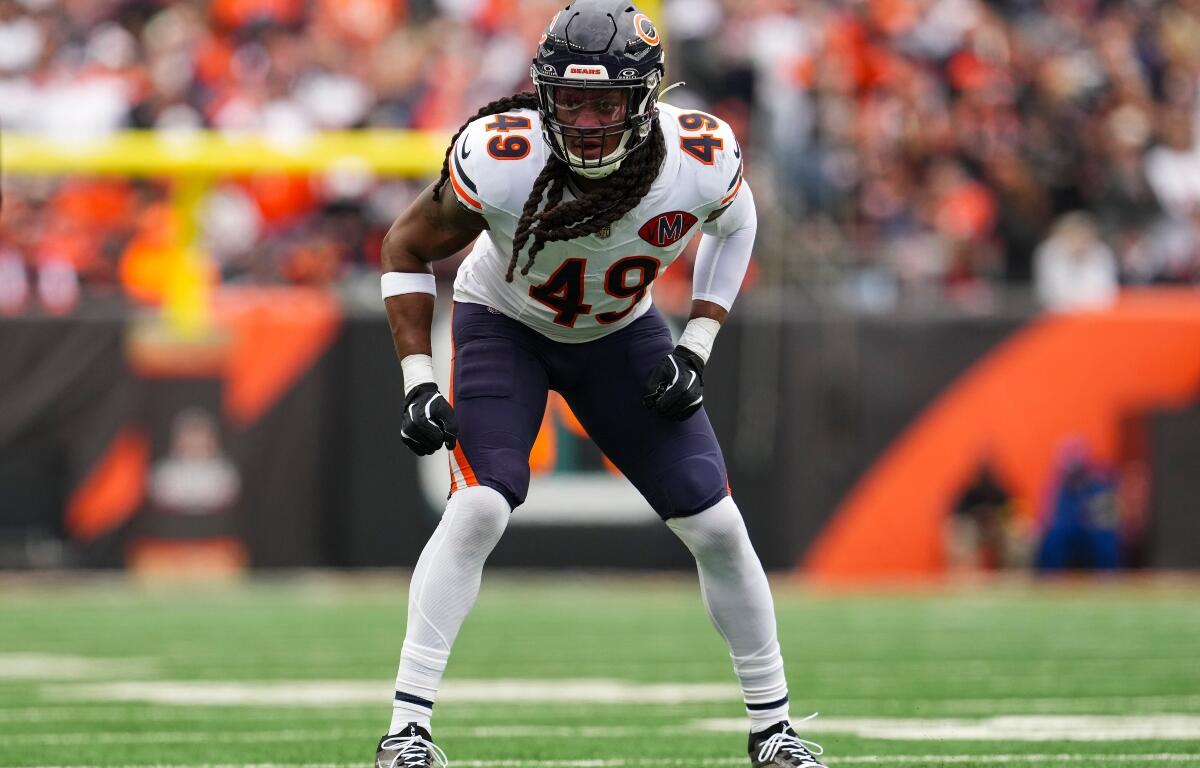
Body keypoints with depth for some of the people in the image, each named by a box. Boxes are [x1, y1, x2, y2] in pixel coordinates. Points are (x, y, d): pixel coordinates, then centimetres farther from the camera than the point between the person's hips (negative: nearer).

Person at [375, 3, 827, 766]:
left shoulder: (701, 161, -29)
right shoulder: (500, 161, -35)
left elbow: (733, 222, -1)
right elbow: (407, 249, -16)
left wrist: (696, 349, -8)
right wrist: (418, 382, -22)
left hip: (621, 334, 3)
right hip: (505, 325, -2)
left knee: (716, 526, -2)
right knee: (479, 509, -24)